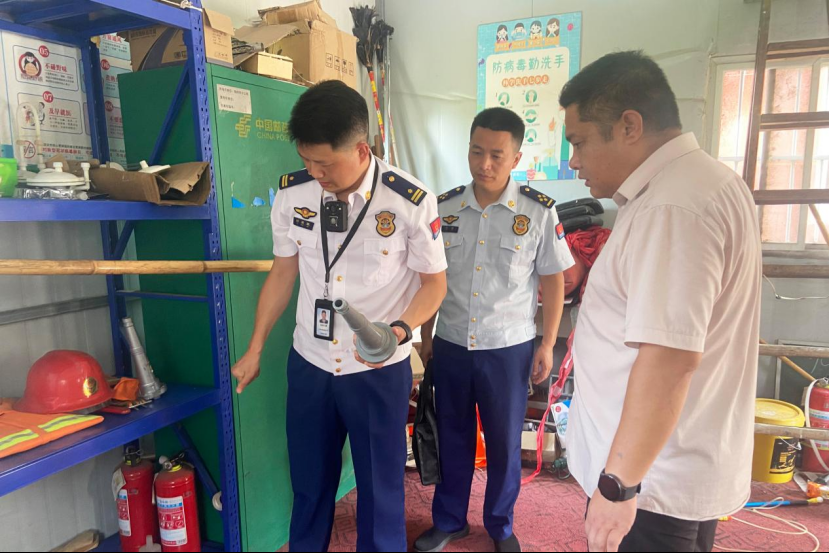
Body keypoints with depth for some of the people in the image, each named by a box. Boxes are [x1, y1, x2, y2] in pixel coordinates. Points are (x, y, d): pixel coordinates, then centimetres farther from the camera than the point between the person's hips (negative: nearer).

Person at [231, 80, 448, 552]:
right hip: (309, 364, 4)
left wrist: (398, 330, -25)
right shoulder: (291, 194, -6)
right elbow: (283, 273, 6)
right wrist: (255, 350, 11)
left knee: (380, 487, 14)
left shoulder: (412, 202, -17)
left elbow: (434, 281, -6)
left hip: (380, 370, -3)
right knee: (309, 482, 21)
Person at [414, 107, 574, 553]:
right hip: (450, 345, 2)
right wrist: (425, 335, 8)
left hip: (508, 348, -2)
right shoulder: (444, 208, -1)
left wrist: (547, 344, -4)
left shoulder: (539, 212, -8)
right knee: (452, 437, 17)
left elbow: (553, 281, -2)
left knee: (504, 442, 14)